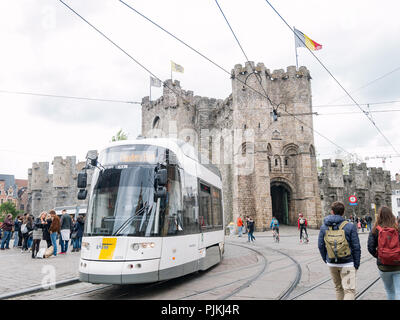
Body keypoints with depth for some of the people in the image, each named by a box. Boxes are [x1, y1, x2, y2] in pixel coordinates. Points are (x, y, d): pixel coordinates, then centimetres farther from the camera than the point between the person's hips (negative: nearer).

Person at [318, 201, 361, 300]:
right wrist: (356, 264, 3)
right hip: (347, 264, -3)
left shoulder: (324, 227, -1)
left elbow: (320, 246, 3)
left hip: (331, 263, 4)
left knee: (338, 288, 20)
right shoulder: (350, 226, -9)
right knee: (349, 290, -1)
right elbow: (356, 248, -7)